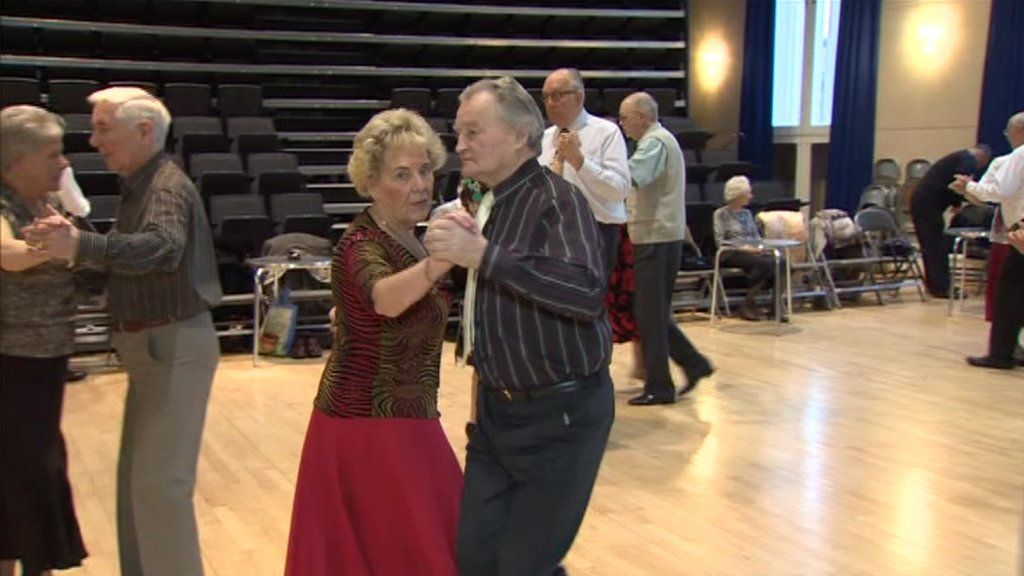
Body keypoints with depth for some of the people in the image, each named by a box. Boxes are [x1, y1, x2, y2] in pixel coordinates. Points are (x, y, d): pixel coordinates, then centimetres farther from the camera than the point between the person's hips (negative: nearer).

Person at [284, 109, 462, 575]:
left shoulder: (408, 240, 7)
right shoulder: (362, 244, -20)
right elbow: (385, 298, -45)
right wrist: (442, 258, -60)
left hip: (398, 420, 8)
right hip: (369, 426, -8)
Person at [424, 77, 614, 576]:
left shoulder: (556, 199, -17)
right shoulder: (480, 203, 8)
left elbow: (589, 291, -36)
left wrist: (482, 255, -36)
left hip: (560, 415, -7)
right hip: (496, 409, 7)